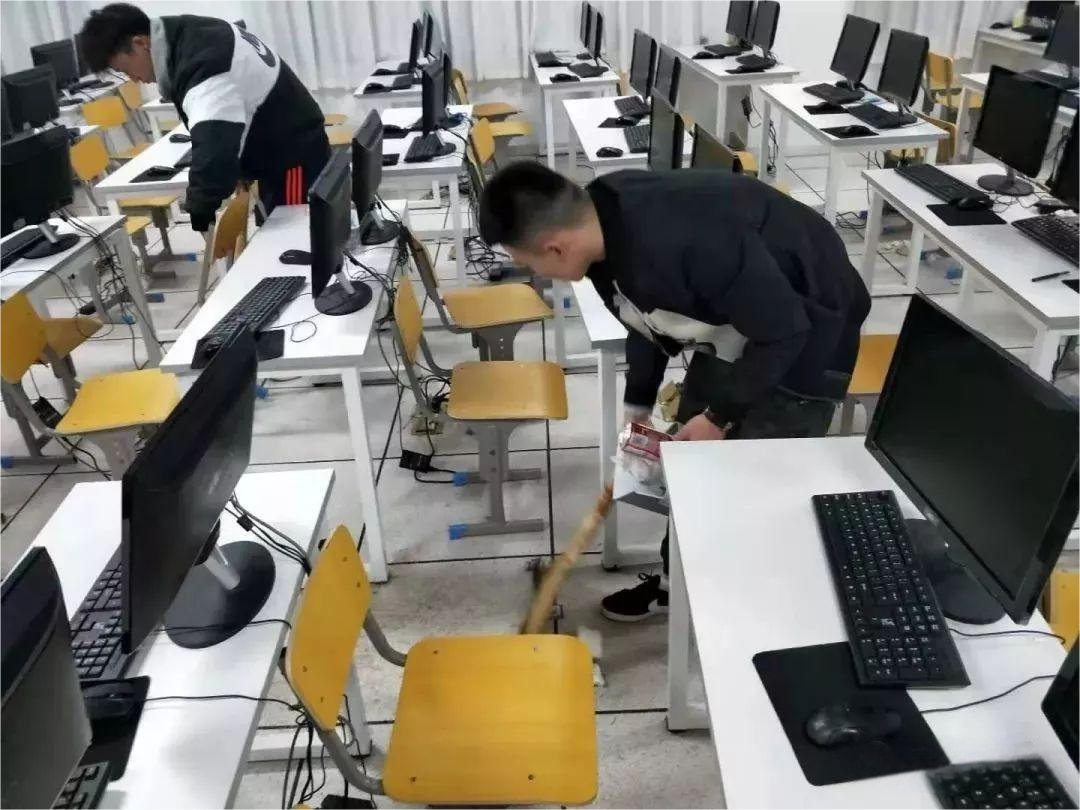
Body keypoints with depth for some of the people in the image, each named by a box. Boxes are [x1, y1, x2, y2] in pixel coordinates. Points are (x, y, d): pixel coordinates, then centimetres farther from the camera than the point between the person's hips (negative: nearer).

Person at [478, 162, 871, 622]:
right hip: (736, 324, 8)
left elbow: (784, 330, -28)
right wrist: (637, 404, 12)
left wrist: (720, 415, -18)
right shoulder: (605, 221, -12)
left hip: (803, 338, -8)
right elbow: (647, 320, 6)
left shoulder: (678, 243, -40)